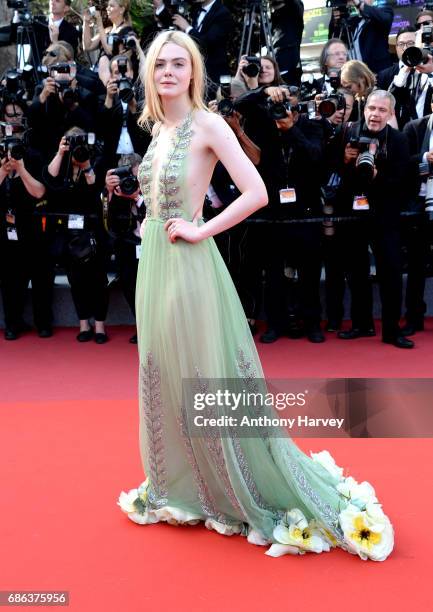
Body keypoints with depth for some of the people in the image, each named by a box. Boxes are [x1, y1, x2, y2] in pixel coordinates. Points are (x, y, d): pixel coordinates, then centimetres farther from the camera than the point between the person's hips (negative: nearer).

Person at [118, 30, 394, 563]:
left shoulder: (206, 124, -11)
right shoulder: (158, 126, 12)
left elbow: (256, 193, -21)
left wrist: (200, 229, -14)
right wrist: (150, 223, 11)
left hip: (187, 264, -8)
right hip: (153, 262, 8)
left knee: (205, 379, 0)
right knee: (164, 375, 15)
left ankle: (241, 494, 19)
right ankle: (178, 485, 33)